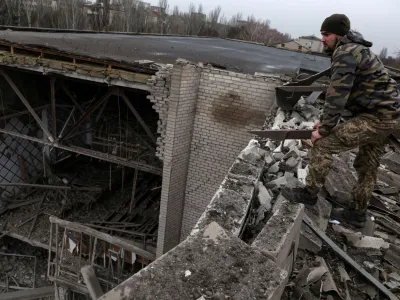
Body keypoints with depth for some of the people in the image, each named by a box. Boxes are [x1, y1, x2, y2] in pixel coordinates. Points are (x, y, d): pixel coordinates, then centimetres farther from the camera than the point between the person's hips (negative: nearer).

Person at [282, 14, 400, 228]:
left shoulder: (345, 52, -16)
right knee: (367, 166, 18)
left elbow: (337, 96, -23)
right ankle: (357, 213, 33)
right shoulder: (353, 51, 17)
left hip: (376, 117, -11)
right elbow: (342, 94, 16)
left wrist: (324, 130, -17)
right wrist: (326, 122, 11)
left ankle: (309, 193, 7)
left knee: (324, 144, -8)